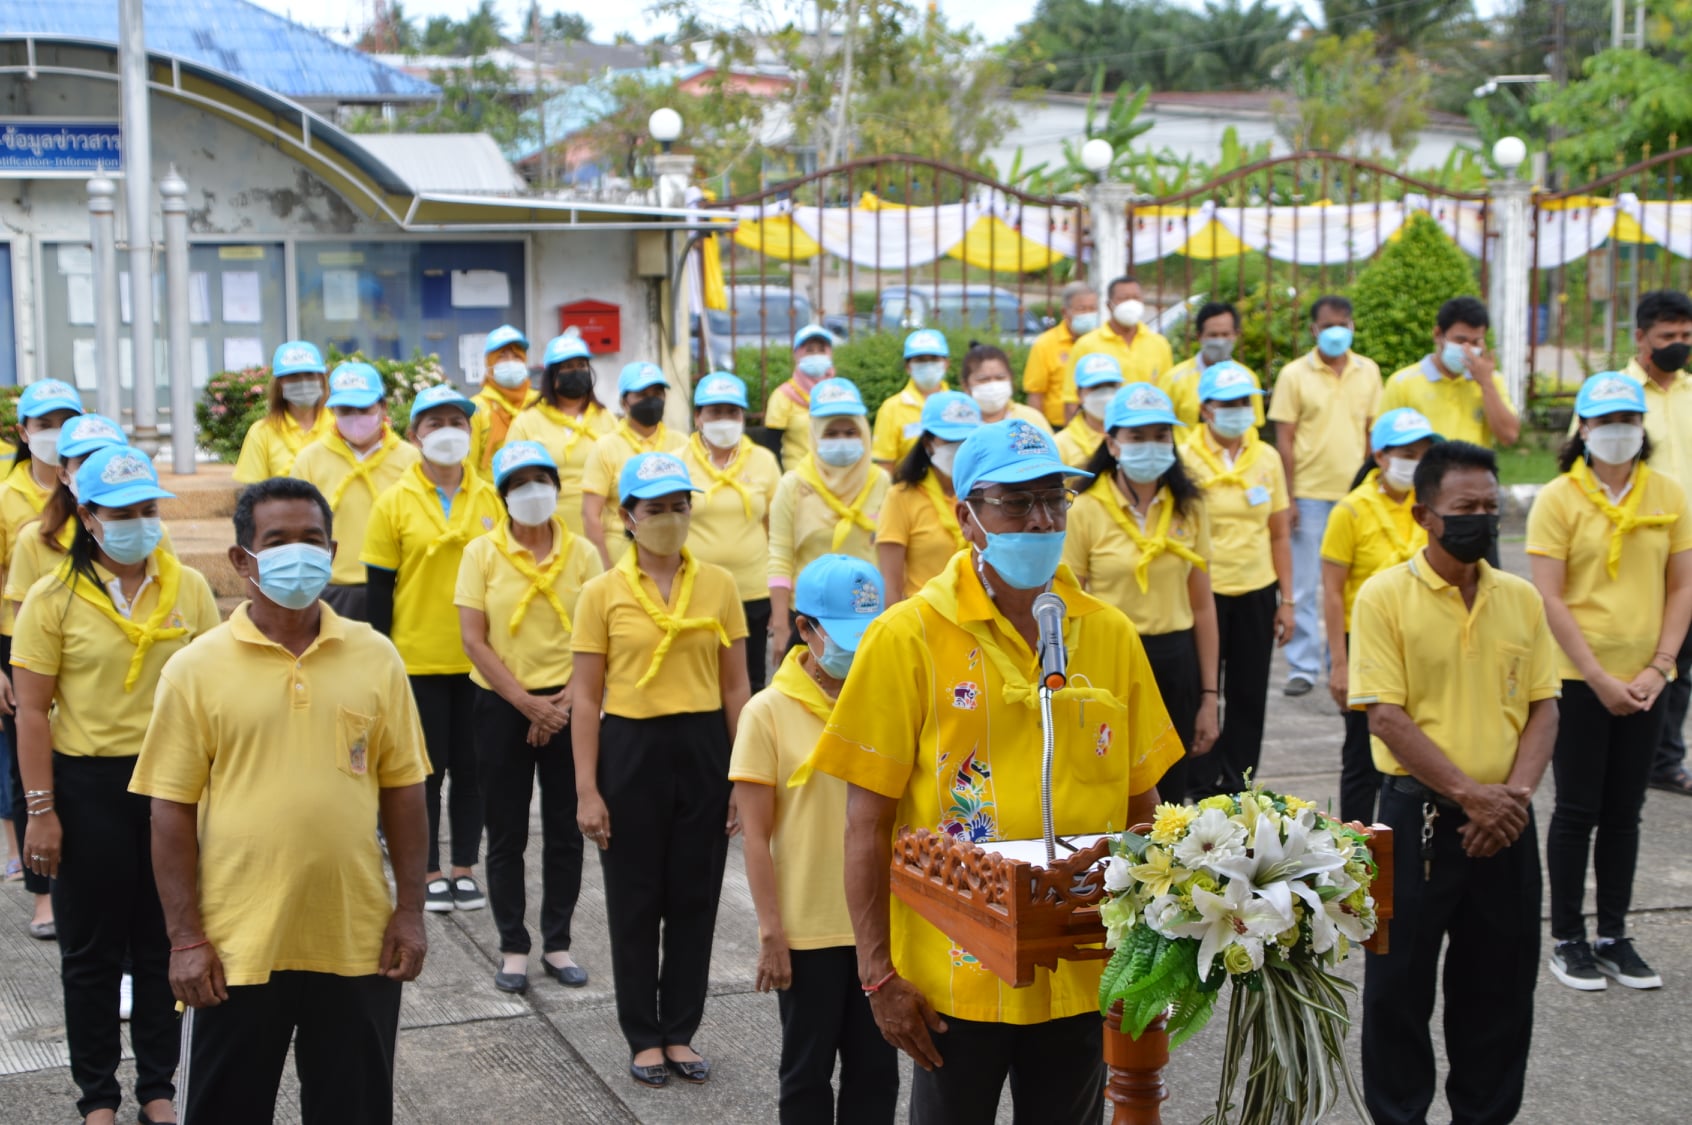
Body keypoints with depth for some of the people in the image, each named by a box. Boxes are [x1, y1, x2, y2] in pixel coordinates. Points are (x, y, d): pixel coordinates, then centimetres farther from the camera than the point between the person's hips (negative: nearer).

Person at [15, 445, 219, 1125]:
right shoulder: (54, 598, -7)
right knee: (93, 949, 10)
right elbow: (32, 711, -6)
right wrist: (41, 810, -9)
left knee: (163, 943, 12)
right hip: (89, 786, -2)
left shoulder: (189, 589, 0)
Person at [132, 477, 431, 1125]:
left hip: (357, 943, 2)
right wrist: (186, 938, -6)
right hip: (235, 949, -2)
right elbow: (172, 811, -3)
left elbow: (402, 792, 7)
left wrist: (410, 909, 3)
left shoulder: (375, 658, 2)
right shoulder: (196, 669, -4)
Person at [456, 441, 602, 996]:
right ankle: (513, 947, 16)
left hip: (567, 704, 1)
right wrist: (527, 703, -12)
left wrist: (562, 702, -11)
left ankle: (557, 944, 19)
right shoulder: (481, 553, -3)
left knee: (564, 830, 7)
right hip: (502, 705, -1)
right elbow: (474, 641, -6)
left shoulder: (582, 553, 1)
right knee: (506, 833, 5)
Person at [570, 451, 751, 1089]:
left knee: (695, 899, 8)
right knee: (635, 901, 7)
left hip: (702, 749, 2)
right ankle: (644, 1038, 20)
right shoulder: (603, 593, -3)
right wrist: (587, 789, -7)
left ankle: (680, 1032, 23)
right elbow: (585, 697, -2)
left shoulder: (718, 586, 2)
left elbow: (735, 687, 5)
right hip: (631, 750, -2)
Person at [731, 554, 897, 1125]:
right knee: (808, 1070, 10)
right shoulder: (769, 713, -8)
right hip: (808, 929, -3)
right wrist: (771, 934, -10)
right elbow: (756, 836, -7)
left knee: (876, 1067, 11)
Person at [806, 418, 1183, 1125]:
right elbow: (867, 822, -7)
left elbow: (1140, 806, 10)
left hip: (1082, 972, 3)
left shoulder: (1110, 635, 4)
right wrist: (878, 974, -9)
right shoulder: (909, 637, -8)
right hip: (958, 974, -3)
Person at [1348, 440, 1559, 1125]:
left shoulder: (1520, 598, 7)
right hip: (1418, 815, -4)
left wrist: (1515, 795, -10)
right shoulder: (1385, 595, -7)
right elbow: (1386, 715, -12)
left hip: (1505, 822, 4)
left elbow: (1543, 707, 6)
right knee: (1400, 981, 6)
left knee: (1501, 983, 11)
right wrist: (1470, 793, -17)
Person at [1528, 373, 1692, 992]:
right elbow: (1550, 599, -10)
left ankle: (1614, 937, 21)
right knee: (1578, 810, 3)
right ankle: (1568, 940, 14)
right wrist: (1599, 679, -14)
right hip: (1578, 679, -3)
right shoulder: (1559, 499, -7)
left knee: (1624, 811, 11)